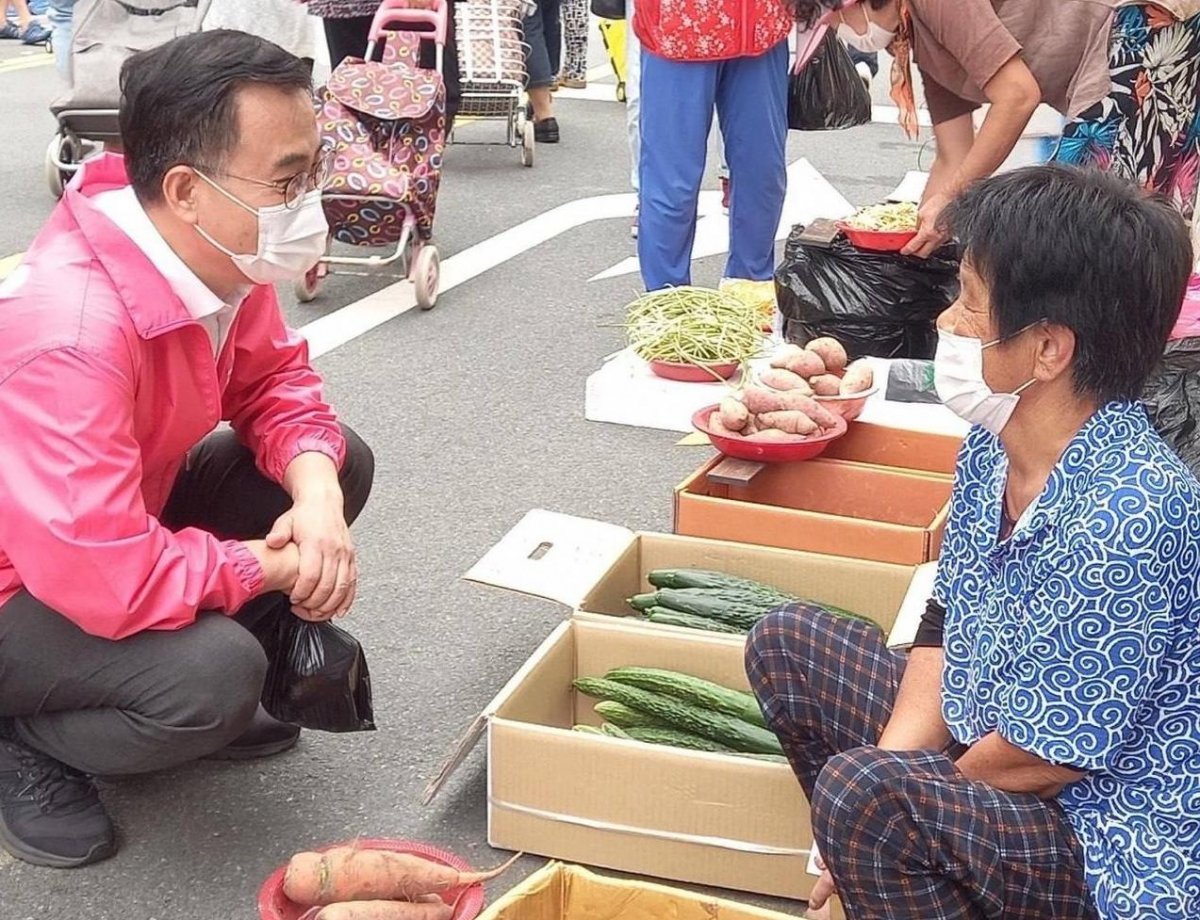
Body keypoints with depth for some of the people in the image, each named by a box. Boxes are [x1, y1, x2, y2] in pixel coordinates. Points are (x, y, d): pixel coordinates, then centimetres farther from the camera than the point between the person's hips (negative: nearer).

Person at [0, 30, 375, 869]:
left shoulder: (219, 253, -12)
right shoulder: (72, 334, -38)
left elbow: (275, 382, 3)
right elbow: (107, 581, -39)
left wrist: (315, 491, -19)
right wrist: (277, 567, -23)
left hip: (124, 515, 9)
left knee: (340, 463, -1)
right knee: (216, 675, -31)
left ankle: (201, 693, 11)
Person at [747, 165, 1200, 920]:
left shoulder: (1127, 514, -31)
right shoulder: (995, 445, -4)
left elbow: (1047, 754, -24)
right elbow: (946, 628, 4)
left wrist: (889, 792, -11)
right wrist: (893, 760, -10)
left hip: (1116, 851, -9)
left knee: (869, 799, -33)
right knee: (784, 646, 11)